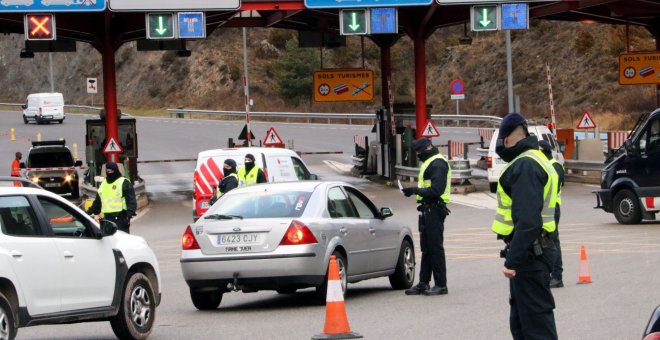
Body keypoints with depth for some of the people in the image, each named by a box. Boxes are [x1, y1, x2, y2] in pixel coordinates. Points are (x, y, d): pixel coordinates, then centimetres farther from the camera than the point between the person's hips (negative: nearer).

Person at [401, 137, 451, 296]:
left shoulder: (438, 164, -14)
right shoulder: (429, 163, 20)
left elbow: (436, 191, -22)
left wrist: (415, 190, -19)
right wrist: (414, 191, 9)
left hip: (435, 210, -11)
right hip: (428, 210, 11)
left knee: (435, 247, -8)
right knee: (426, 248, 12)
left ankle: (441, 285, -5)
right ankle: (423, 284, 16)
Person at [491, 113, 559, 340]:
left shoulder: (525, 166, -17)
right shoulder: (535, 161, 18)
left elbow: (527, 221, -26)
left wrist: (513, 260, -26)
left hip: (527, 254, -11)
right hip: (536, 251, 11)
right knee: (520, 321, 19)